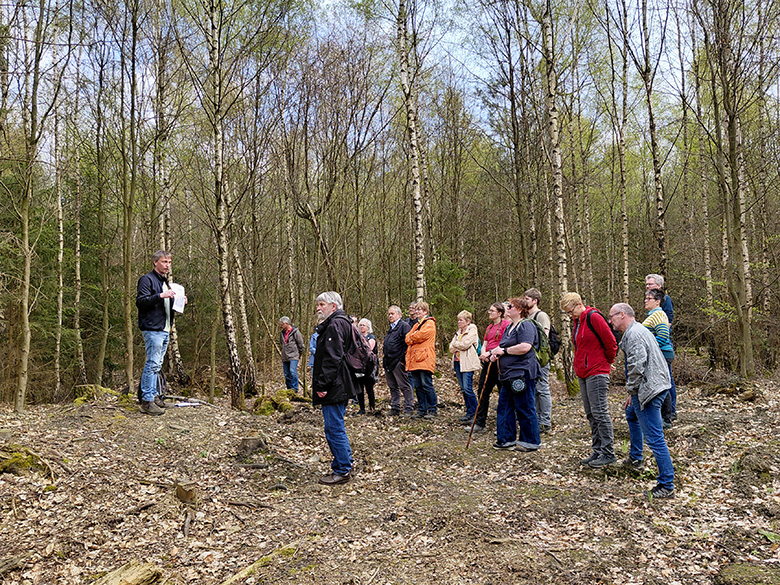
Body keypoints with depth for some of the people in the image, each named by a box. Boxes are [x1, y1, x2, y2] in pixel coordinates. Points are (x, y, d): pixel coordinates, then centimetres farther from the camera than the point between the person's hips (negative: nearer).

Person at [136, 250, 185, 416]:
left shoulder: (165, 282, 23)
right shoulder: (147, 279, -5)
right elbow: (140, 301, -16)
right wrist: (161, 295, -24)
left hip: (165, 330, 9)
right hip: (153, 329, -9)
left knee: (157, 364, 14)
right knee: (153, 364, -10)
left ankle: (154, 395, 21)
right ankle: (147, 401, -7)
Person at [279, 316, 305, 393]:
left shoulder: (295, 332, -7)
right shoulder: (282, 333, 13)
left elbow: (301, 344, -3)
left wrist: (299, 354, 3)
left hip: (293, 356, -7)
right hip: (285, 358, 7)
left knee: (293, 372, -19)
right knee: (287, 374, 7)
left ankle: (295, 389, -15)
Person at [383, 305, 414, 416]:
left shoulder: (404, 326, -7)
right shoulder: (391, 328, 22)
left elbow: (407, 343, -15)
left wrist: (403, 359, -18)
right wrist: (384, 358, 20)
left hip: (398, 362, -9)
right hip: (388, 363, 9)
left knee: (404, 386, -4)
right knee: (393, 387, 13)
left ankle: (409, 409, 0)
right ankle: (395, 408, 20)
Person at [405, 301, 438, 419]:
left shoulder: (430, 323, -1)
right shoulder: (416, 325, 25)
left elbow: (421, 335, -15)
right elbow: (407, 339, 14)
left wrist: (412, 337, 3)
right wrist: (415, 337, -6)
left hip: (425, 360, -8)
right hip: (414, 360, 8)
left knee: (427, 386, -7)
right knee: (418, 387, 8)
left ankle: (432, 410, 0)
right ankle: (421, 410, 14)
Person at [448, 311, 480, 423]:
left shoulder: (472, 330, -3)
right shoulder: (458, 332, 20)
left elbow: (465, 344, -16)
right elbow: (451, 348, 12)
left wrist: (455, 344, 1)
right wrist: (460, 346, -5)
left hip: (467, 363, -8)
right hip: (457, 362, 8)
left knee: (467, 388, -13)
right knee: (463, 388, 8)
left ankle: (475, 413, -4)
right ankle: (469, 412, 15)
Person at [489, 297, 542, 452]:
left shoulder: (526, 326, -11)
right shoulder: (509, 327, 20)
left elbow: (525, 347, -25)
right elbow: (506, 348, 29)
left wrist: (504, 350, -16)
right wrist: (496, 352, 7)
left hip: (522, 374, -10)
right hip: (508, 375, 10)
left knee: (525, 409, -2)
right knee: (505, 406, 12)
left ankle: (531, 442, 9)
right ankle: (507, 439, 20)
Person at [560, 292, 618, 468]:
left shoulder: (593, 317, -13)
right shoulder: (578, 321, 15)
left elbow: (610, 342, -14)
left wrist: (608, 361, 0)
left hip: (596, 373, -9)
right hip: (583, 374, 9)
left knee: (599, 412, -6)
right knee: (591, 414, 12)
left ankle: (608, 453, 2)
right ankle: (597, 452, 19)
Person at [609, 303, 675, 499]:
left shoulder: (634, 334, -17)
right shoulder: (638, 330, 17)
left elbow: (637, 365, -26)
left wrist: (631, 390, -12)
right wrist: (633, 392, 21)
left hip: (649, 388, -12)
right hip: (654, 385, 12)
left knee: (654, 438, -10)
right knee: (631, 415, 33)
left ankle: (667, 486, -6)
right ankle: (635, 458, 46)